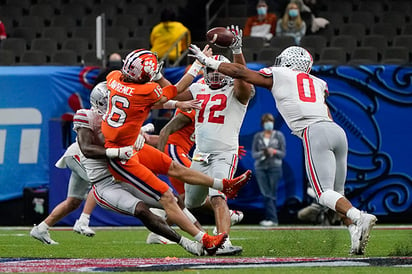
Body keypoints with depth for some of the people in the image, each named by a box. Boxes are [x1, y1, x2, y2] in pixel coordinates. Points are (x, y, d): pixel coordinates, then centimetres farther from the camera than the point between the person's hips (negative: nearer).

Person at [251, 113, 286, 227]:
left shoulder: (279, 135, 5)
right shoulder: (258, 136, 10)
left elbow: (283, 153, 3)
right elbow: (253, 154, 8)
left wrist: (274, 151, -17)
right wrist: (262, 153, -13)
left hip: (274, 167, -1)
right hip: (260, 167, 1)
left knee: (272, 194, -3)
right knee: (266, 193, -9)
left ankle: (270, 218, 3)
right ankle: (273, 219, -11)